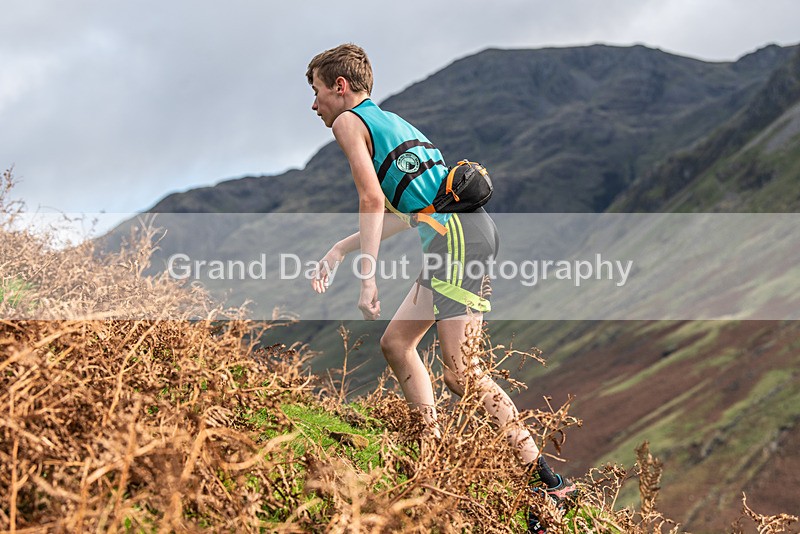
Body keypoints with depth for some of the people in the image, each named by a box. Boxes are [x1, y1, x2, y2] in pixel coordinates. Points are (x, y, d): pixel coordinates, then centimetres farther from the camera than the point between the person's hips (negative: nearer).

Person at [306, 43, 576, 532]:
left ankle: (544, 479, -16)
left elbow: (373, 201, -9)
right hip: (456, 233, 10)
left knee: (460, 371, -14)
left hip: (458, 233, -10)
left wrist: (367, 277, -11)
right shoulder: (389, 120, 30)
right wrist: (341, 249, 31)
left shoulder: (348, 121, 4)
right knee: (396, 343, 16)